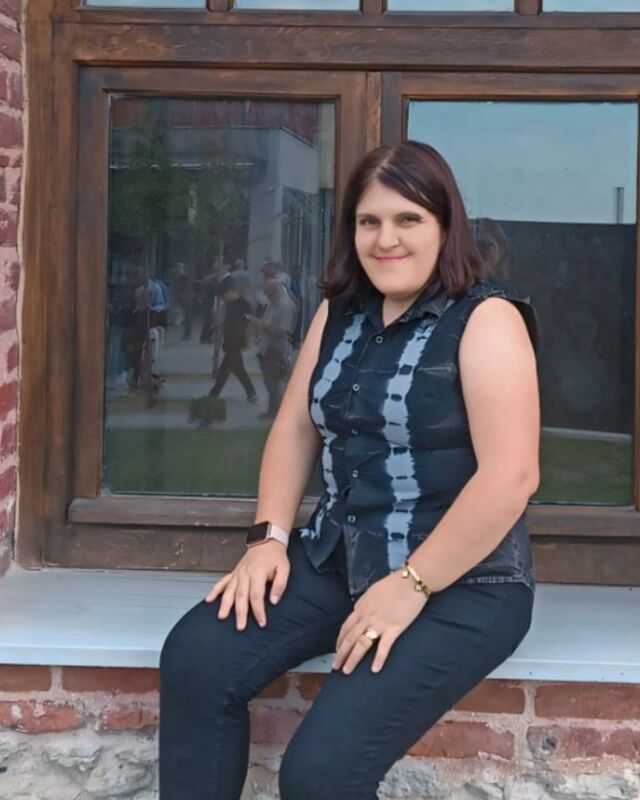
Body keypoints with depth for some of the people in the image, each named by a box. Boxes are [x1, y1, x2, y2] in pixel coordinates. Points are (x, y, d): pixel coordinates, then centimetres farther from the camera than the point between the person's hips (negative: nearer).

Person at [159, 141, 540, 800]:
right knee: (194, 659, -15)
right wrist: (269, 537, -2)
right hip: (336, 557, 7)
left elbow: (510, 475, -21)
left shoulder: (486, 320, -12)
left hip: (460, 584, -7)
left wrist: (412, 585, -22)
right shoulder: (340, 313, 11)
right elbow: (295, 429, 14)